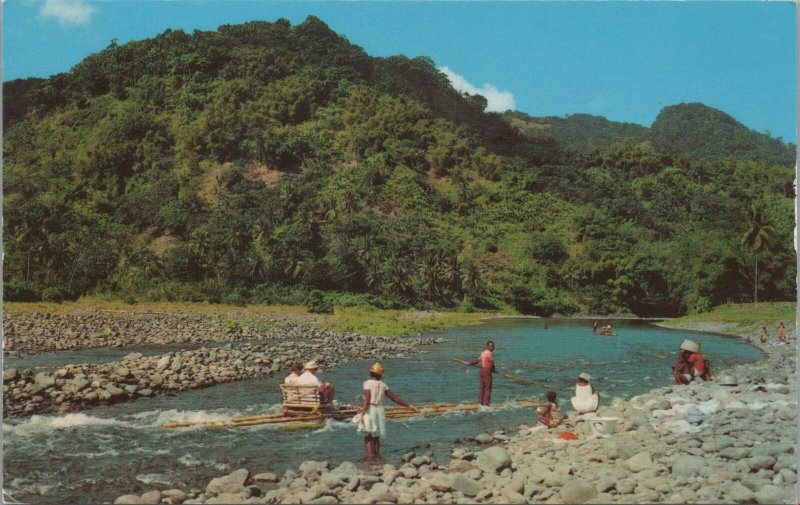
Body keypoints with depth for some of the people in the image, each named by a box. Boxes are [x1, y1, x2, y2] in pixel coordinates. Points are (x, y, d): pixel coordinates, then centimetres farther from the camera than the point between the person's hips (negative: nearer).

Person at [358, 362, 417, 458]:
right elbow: (394, 398, 9)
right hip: (380, 411, 5)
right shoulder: (383, 385, 7)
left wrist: (362, 414, -23)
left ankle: (370, 456, -11)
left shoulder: (368, 383, -7)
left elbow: (367, 400, -19)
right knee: (376, 437, 16)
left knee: (368, 437, 0)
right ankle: (377, 456, 15)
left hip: (369, 411, -5)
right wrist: (408, 405, 16)